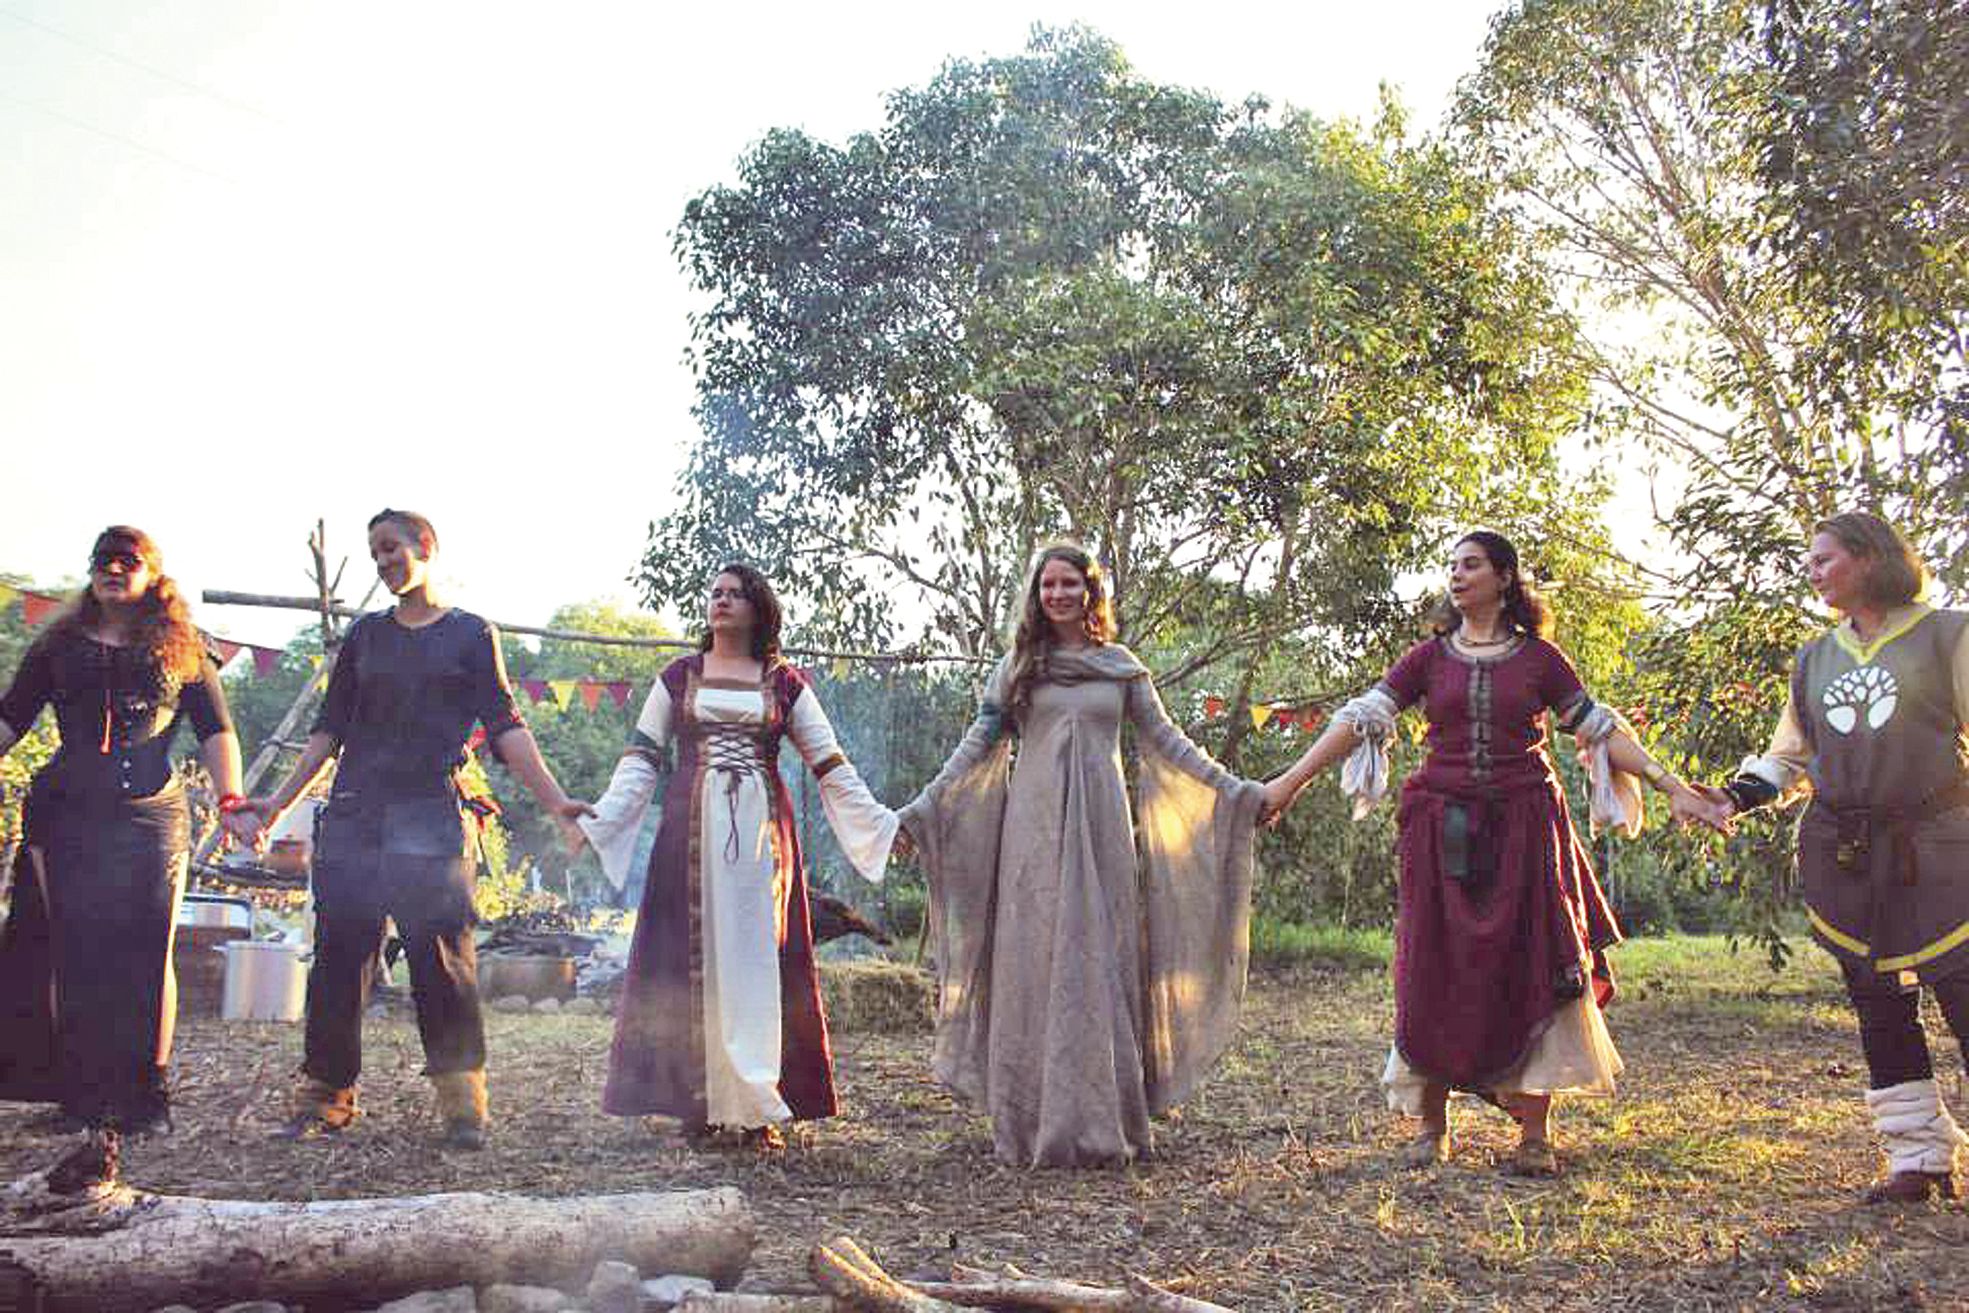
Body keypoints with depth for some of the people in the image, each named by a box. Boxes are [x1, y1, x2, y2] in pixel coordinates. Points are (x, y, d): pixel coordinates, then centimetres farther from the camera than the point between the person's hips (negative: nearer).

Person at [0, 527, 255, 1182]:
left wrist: (229, 800, -9)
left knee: (145, 954, -3)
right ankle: (78, 1088, 5)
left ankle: (143, 1086, 3)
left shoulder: (182, 650, 11)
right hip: (64, 814, 1)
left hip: (152, 816, -1)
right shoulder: (58, 647, 16)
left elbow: (216, 732, 6)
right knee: (70, 951, -2)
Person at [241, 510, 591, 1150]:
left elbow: (504, 726, 0)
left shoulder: (472, 634, 7)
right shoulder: (365, 636, 16)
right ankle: (326, 1094, 10)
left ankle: (462, 1102, -2)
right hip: (354, 813, 3)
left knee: (443, 956, -8)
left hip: (433, 814, -3)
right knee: (339, 953, 1)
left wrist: (554, 800, -10)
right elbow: (330, 728, 16)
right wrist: (280, 801, 9)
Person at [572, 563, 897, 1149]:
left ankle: (758, 1106, 4)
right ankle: (699, 1099, 7)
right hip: (692, 833, 1)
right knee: (692, 958, -1)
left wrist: (881, 822, -1)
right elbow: (640, 760, 6)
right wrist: (600, 820, -7)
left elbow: (831, 766, 7)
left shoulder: (785, 682, 8)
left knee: (757, 957, -1)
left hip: (761, 834, 0)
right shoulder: (678, 678, 10)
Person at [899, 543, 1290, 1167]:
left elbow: (1164, 739, 13)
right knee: (1034, 964, -2)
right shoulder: (1018, 665, 7)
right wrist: (921, 808, -1)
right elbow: (979, 744, 6)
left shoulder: (1121, 666, 10)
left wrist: (1235, 790, 9)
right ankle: (1034, 1122, 4)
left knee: (1101, 961, 0)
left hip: (1101, 825, 1)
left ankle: (1101, 1121, 6)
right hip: (1034, 827, -1)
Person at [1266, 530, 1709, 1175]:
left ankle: (1534, 1134, 5)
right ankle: (1432, 1126, 12)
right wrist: (1288, 783, -6)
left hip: (1523, 829, -1)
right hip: (1443, 828, 1)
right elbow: (1359, 720, 1)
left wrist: (1672, 786, 3)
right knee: (1437, 976, 1)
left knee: (1531, 973, -3)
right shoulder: (1429, 657, 7)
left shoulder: (1539, 658, 6)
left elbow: (1601, 729, 9)